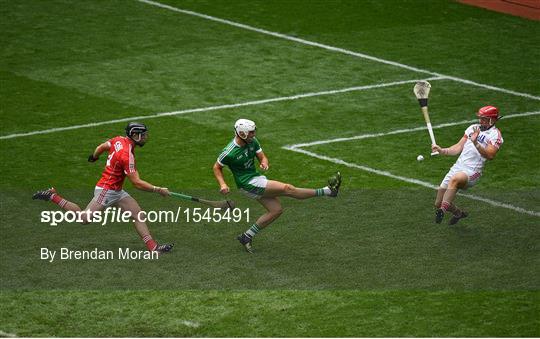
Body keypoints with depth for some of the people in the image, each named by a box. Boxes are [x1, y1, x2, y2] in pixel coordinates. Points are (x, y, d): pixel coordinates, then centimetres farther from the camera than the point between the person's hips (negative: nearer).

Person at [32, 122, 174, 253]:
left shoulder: (119, 140, -1)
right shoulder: (127, 155, -27)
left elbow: (101, 147, 17)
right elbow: (137, 183, -27)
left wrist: (94, 156, 38)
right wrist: (158, 190, -21)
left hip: (117, 191, 10)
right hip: (106, 190, -10)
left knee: (138, 214, 2)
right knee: (84, 218, -3)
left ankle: (153, 246, -2)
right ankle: (53, 196, 8)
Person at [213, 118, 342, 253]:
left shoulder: (252, 141, -2)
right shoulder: (229, 152, -20)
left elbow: (262, 156, 7)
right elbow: (217, 167, -4)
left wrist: (264, 163, -17)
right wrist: (223, 185, -17)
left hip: (257, 177, 9)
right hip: (248, 183, -9)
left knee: (276, 210, 4)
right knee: (287, 189, -17)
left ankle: (247, 236, 12)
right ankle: (328, 191, -17)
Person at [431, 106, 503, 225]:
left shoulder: (495, 134, -3)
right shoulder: (473, 128, 19)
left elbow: (490, 155, -19)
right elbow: (458, 148, 22)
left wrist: (476, 143, -31)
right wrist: (442, 150, 8)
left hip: (472, 171, -7)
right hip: (457, 167, 7)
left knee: (454, 179, -41)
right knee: (438, 203, 6)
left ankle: (443, 210, -45)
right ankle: (458, 213, 35)